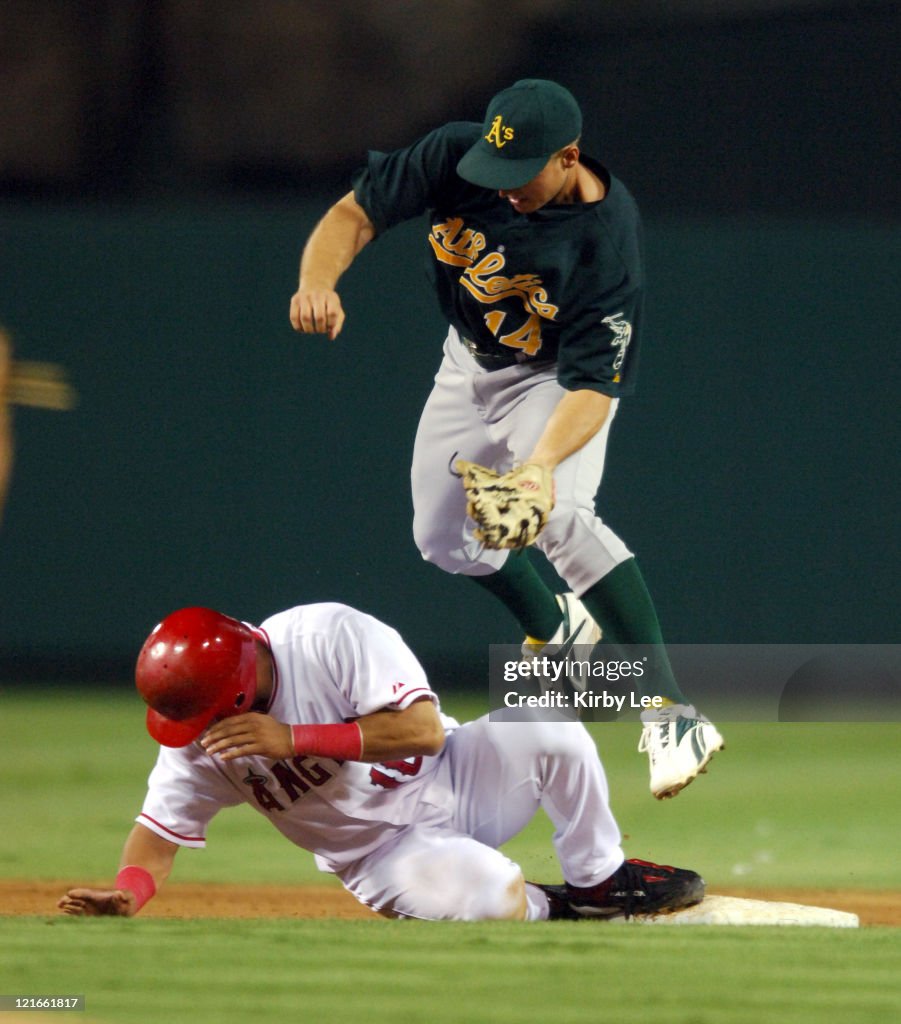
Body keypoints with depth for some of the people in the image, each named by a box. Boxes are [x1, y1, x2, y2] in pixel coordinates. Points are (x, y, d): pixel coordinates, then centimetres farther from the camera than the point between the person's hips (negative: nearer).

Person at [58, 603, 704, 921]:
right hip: (385, 855, 0)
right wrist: (127, 893, -30)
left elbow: (422, 727, -30)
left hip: (450, 781, 0)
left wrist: (295, 739, -37)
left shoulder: (330, 637, -24)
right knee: (481, 892, -36)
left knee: (549, 728, -30)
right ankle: (543, 908, 6)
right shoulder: (197, 739, -13)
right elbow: (161, 831, -7)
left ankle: (599, 879, -1)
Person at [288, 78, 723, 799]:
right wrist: (319, 281, -39)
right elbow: (357, 212, -18)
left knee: (558, 515, -30)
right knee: (444, 537, 12)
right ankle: (556, 629, 44)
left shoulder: (607, 240, -36)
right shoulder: (458, 155, -26)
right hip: (472, 363, 6)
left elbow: (594, 386, -38)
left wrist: (539, 467, -54)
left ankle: (672, 715, -30)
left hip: (556, 378, -6)